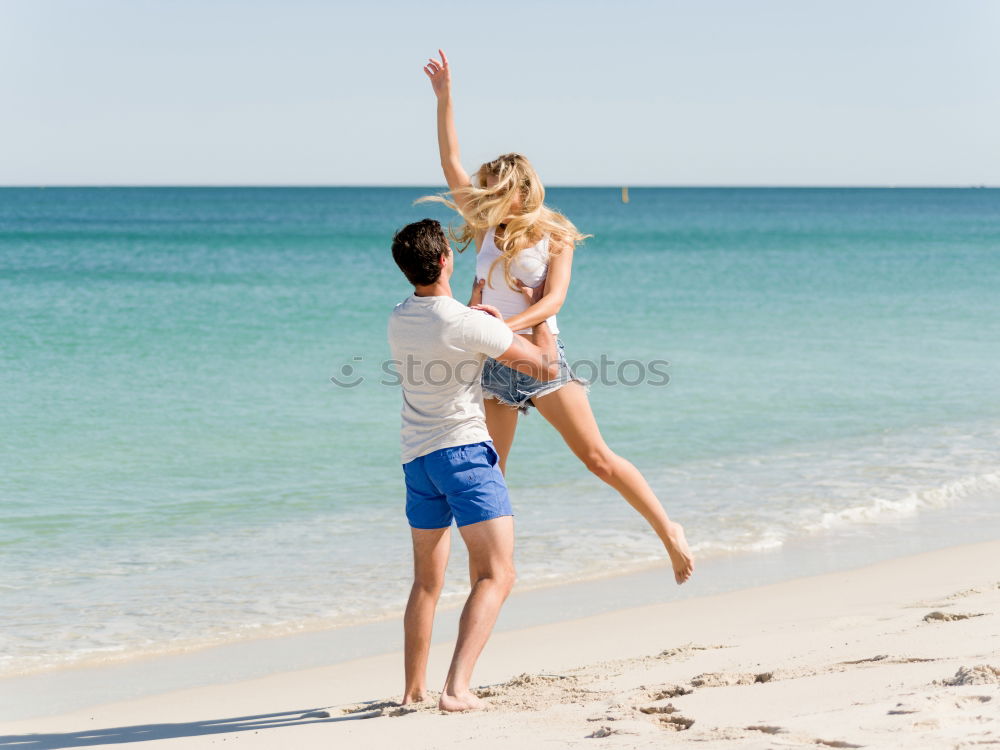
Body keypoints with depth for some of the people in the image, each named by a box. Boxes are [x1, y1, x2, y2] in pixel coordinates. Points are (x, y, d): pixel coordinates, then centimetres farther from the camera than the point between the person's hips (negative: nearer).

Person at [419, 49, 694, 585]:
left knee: (597, 457, -7)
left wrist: (505, 325, -32)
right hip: (494, 362, 4)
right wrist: (444, 98, 3)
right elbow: (450, 162, 8)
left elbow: (553, 300, -16)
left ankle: (668, 531, 3)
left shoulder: (554, 238, -3)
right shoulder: (487, 228, 8)